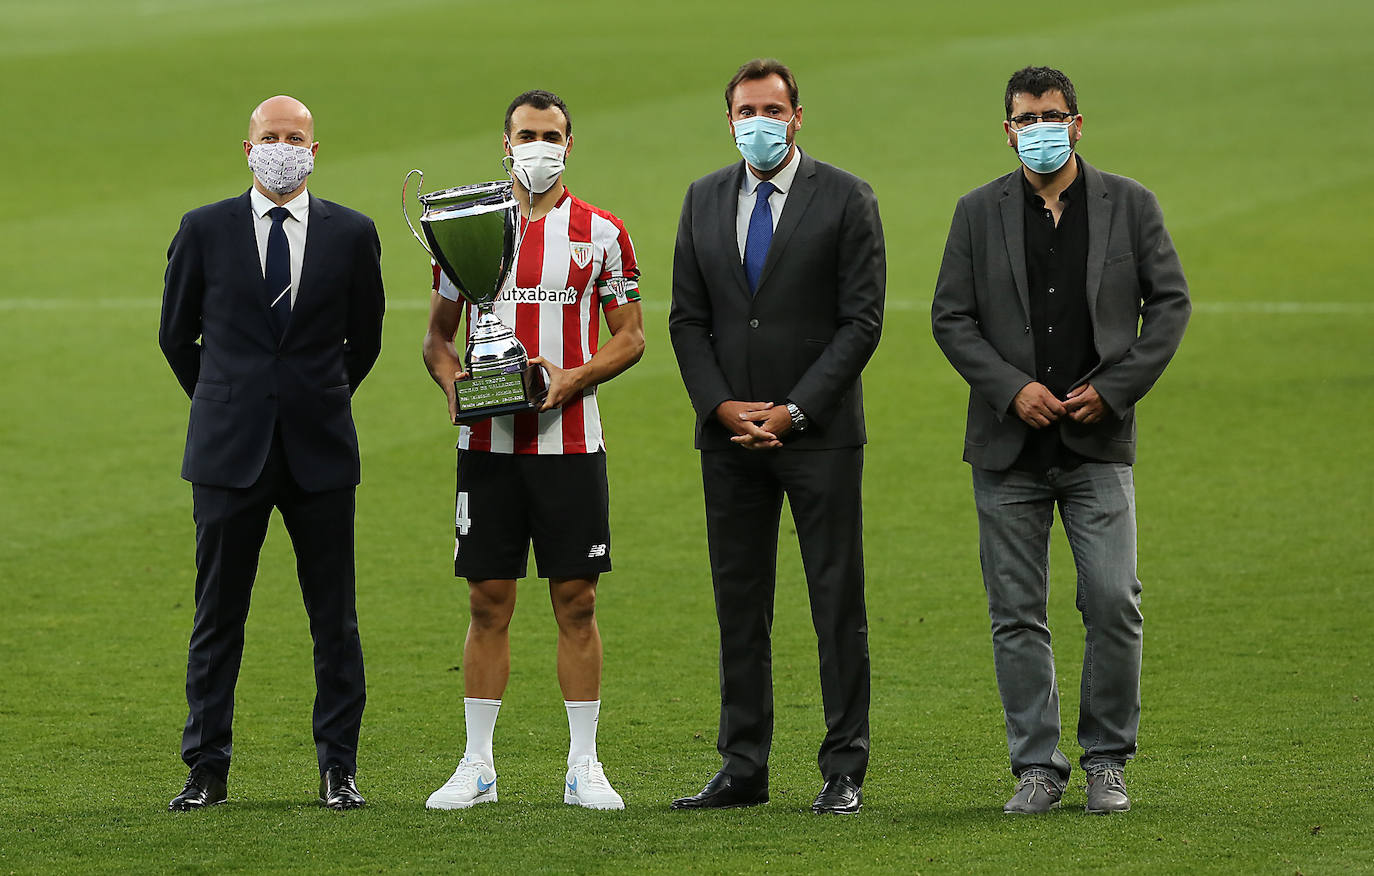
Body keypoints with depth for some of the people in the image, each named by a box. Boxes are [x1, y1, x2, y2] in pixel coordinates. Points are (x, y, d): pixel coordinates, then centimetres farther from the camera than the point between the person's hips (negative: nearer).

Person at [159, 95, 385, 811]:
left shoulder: (352, 234, 3)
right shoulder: (204, 231, 2)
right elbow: (177, 335, 13)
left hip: (321, 453, 0)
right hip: (229, 453, 0)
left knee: (334, 617, 3)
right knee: (217, 616, 3)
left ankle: (338, 768, 10)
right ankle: (207, 770, 9)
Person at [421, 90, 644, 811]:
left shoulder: (601, 233, 3)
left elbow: (630, 337, 4)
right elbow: (438, 335, 12)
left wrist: (573, 378, -13)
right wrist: (452, 380, -9)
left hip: (570, 440, -1)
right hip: (487, 441, 1)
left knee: (576, 601, 1)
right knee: (488, 602, 3)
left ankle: (583, 766, 7)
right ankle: (477, 766, 8)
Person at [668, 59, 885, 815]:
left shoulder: (845, 199, -3)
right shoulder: (704, 200, 10)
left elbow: (861, 321, -6)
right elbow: (687, 319, 10)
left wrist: (794, 411, -13)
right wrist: (722, 406, -5)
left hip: (820, 433, -4)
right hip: (729, 437, 4)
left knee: (837, 601, -1)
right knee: (738, 604, 6)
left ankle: (844, 770, 4)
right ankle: (742, 768, 11)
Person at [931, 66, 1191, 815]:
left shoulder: (1129, 205, 4)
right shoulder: (979, 213, 5)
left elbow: (1169, 302, 5)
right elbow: (950, 317, 4)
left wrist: (1114, 388, -6)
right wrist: (1013, 388, -10)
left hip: (1097, 442, -1)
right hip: (1009, 444, 1)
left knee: (1113, 603, -8)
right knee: (1016, 613, 1)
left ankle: (1106, 759, 6)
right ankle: (1037, 766, 9)